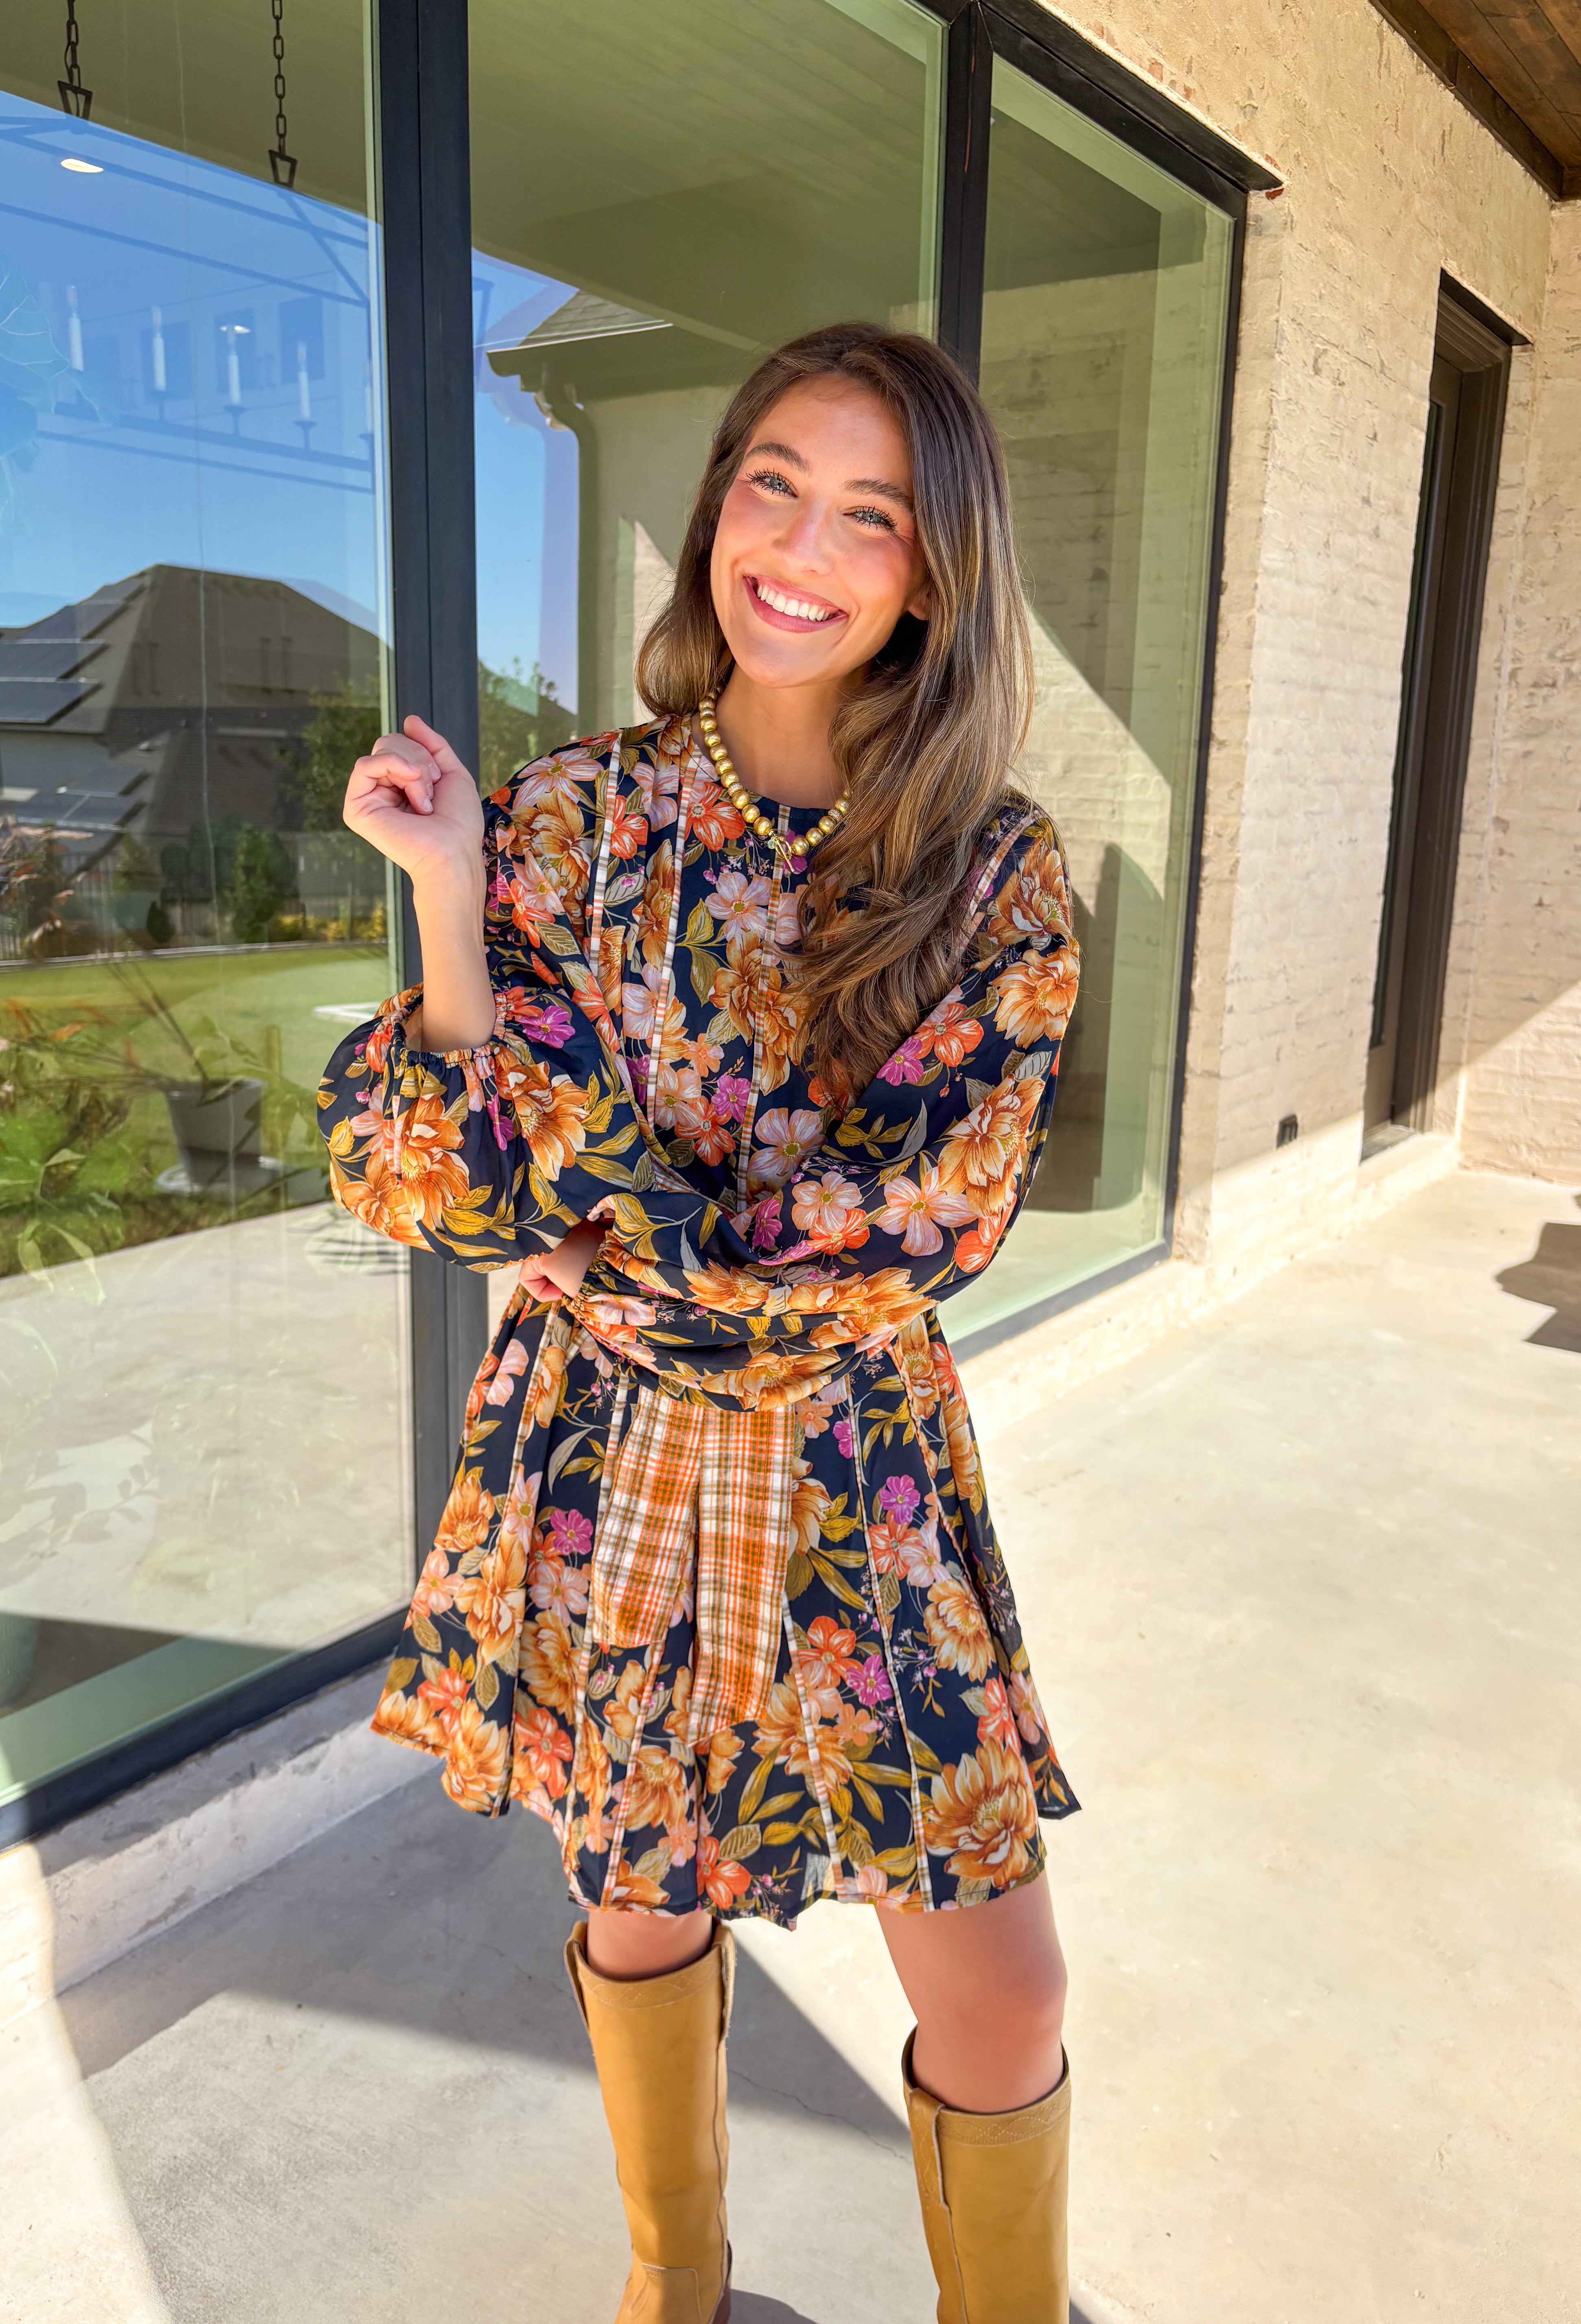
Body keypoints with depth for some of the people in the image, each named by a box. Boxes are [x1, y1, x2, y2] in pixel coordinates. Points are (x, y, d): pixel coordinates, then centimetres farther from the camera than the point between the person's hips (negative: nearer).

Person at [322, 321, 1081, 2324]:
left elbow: (929, 1227, -13)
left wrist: (598, 1206, -16)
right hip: (609, 1463, 2)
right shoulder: (571, 820, -4)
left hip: (859, 1477, -1)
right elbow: (416, 1177, -7)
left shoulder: (995, 871, -7)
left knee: (998, 1993, 6)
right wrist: (452, 899, -19)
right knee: (639, 1897, 21)